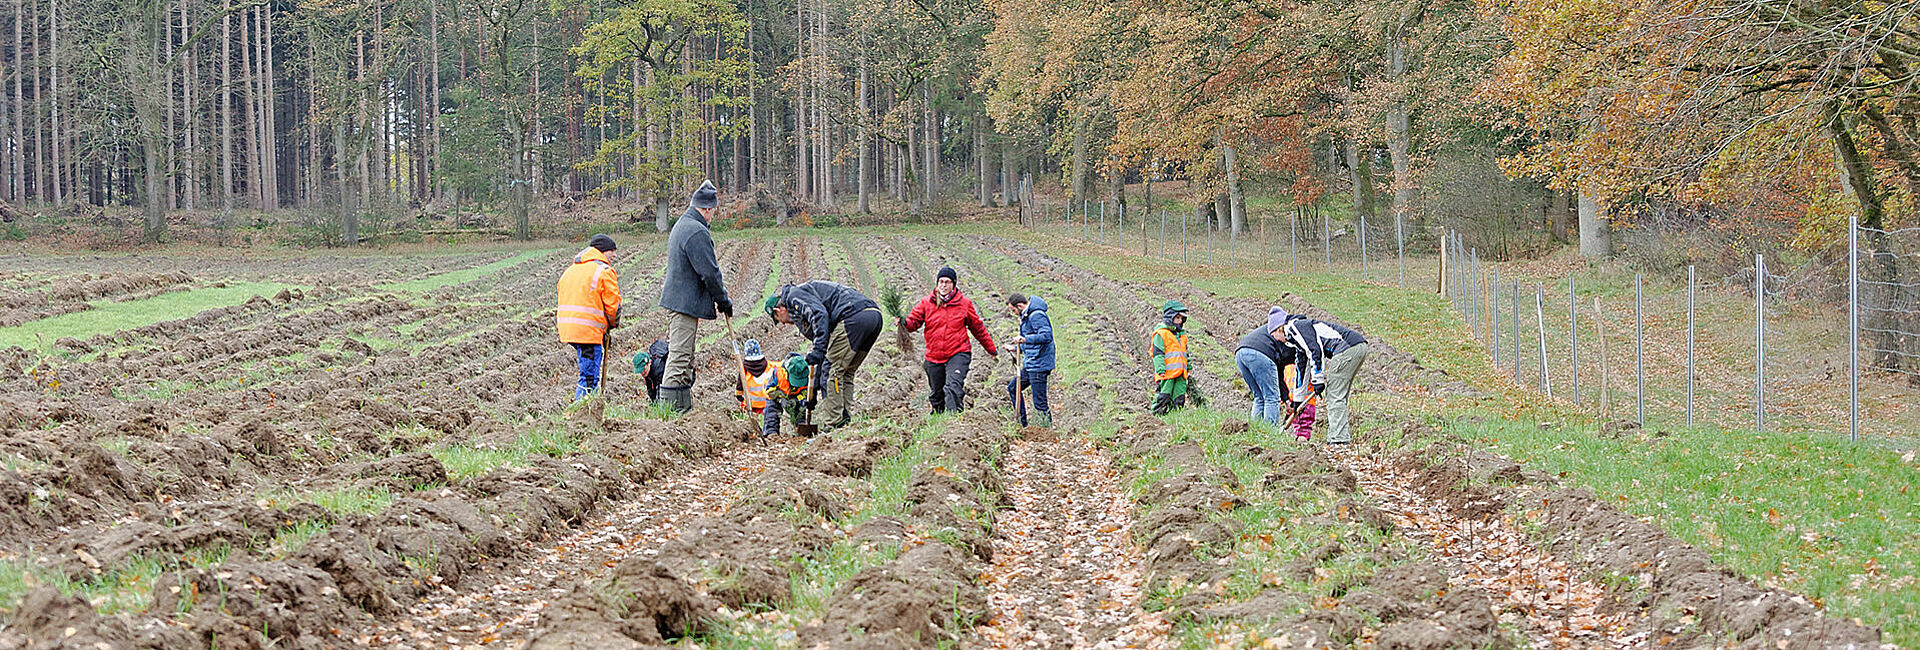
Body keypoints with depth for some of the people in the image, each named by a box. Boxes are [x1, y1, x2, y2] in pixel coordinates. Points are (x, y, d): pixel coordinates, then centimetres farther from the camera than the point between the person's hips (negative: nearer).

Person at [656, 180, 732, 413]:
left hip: (675, 299, 11)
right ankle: (671, 408, -12)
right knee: (679, 358, -10)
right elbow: (709, 273, -18)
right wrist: (724, 301, -7)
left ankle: (686, 407, 20)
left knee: (683, 358, 15)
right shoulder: (697, 232, -18)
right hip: (686, 304, -11)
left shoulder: (680, 226, 16)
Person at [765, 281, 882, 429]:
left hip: (853, 315, -10)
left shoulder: (794, 295, 8)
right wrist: (814, 390, 40)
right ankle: (846, 420, 12)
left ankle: (835, 426, -7)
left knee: (832, 371, -5)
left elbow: (820, 314, -14)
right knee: (845, 373, 17)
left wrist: (818, 350, -17)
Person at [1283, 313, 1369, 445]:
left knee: (1335, 396, -7)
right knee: (1339, 397, 14)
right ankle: (1341, 436, 14)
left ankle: (1339, 438, -10)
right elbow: (1302, 367, 38)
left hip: (1347, 348, -10)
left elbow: (1314, 351, -12)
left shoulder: (1296, 326, 1)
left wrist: (1318, 381, -8)